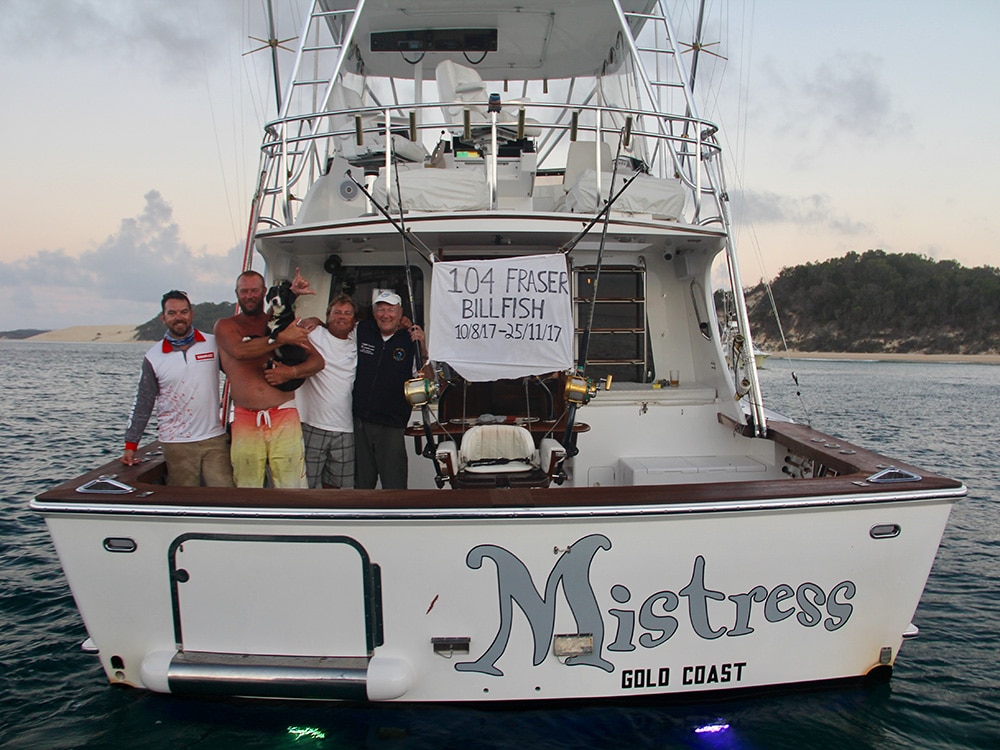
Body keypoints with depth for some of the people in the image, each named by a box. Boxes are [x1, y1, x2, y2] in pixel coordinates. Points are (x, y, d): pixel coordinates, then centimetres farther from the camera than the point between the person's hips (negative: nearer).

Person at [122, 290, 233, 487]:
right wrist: (131, 445, 5)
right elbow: (142, 405, 7)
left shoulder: (214, 344, 2)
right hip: (177, 444, 0)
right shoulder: (153, 358, 2)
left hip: (214, 439, 0)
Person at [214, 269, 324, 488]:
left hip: (284, 416, 0)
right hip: (245, 419, 0)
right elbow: (239, 350, -14)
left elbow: (317, 361, 10)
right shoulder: (225, 326, 10)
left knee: (291, 486, -5)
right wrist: (281, 338, -16)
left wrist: (292, 372, -8)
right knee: (246, 488, 1)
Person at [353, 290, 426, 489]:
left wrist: (421, 348, -20)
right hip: (359, 421, 3)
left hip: (391, 427, -3)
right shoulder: (361, 331, 2)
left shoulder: (410, 339, -5)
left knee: (394, 483, -1)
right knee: (362, 481, 16)